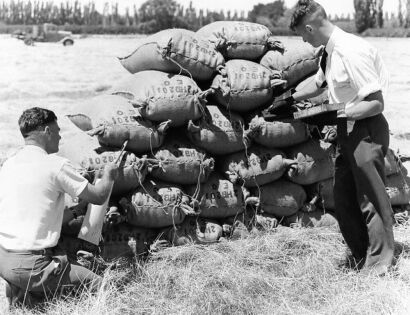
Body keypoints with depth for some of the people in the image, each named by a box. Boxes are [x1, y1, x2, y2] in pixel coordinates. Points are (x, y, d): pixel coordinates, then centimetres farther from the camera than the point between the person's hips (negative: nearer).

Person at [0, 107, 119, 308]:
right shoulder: (56, 165, -13)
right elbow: (98, 197, -4)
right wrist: (109, 175, 16)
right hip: (29, 265, -8)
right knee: (97, 284, 2)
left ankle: (21, 292, 12)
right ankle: (30, 298, -2)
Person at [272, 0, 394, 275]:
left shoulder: (351, 51, -23)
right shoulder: (330, 51, 5)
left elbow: (376, 104, -22)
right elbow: (319, 83, 26)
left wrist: (332, 112, -24)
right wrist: (291, 99, 25)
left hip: (366, 130, -9)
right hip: (348, 131, 9)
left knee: (371, 198, 0)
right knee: (344, 196, 15)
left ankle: (379, 265, 14)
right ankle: (362, 258, 29)